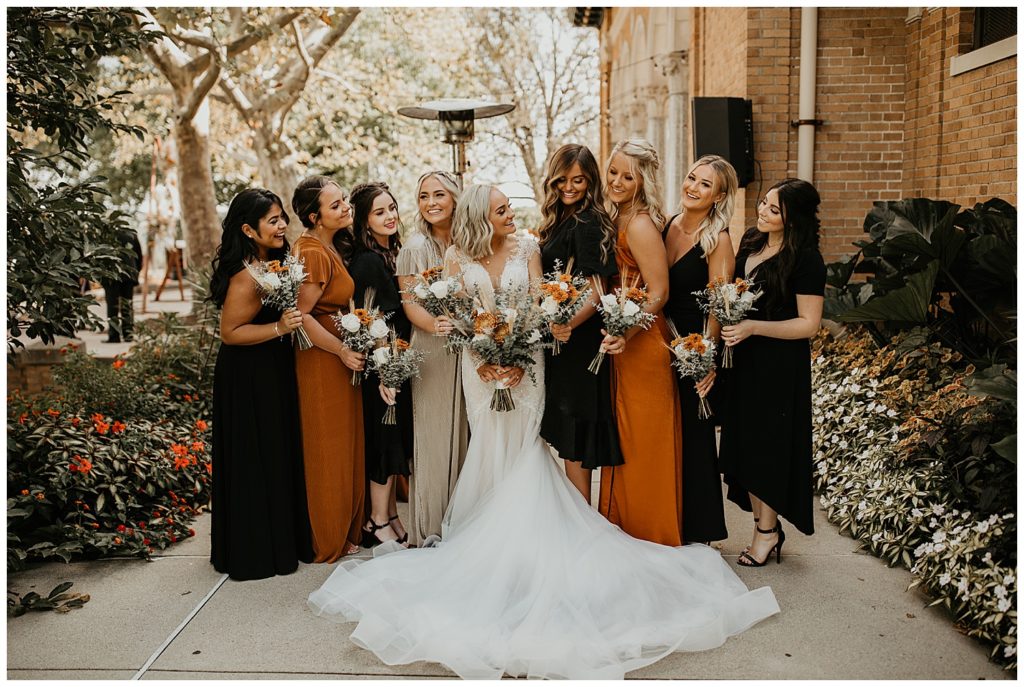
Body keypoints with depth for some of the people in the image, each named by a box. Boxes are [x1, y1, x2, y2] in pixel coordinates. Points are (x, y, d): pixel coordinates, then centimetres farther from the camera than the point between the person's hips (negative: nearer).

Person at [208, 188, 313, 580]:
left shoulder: (274, 262, 6)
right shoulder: (247, 277, -23)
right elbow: (230, 332, -22)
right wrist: (279, 328, -29)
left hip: (272, 372, 10)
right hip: (248, 380, -10)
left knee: (278, 456, 19)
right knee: (256, 462, 2)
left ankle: (281, 539, 35)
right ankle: (256, 551, 17)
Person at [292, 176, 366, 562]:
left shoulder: (331, 247, 10)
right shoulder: (313, 253, -20)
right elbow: (301, 315, -22)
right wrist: (343, 352, -17)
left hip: (342, 356, 9)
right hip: (323, 361, -9)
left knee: (347, 446, 17)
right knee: (329, 451, 3)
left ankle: (347, 528, 31)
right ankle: (331, 542, 18)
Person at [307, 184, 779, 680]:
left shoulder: (527, 248, 1)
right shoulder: (458, 257, 0)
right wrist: (484, 361, -15)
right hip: (482, 361, 0)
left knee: (523, 441, 0)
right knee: (490, 445, 4)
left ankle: (521, 526, 12)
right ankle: (488, 533, 16)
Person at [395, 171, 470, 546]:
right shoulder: (415, 246, -5)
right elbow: (409, 302, -9)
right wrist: (434, 325, -27)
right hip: (432, 350, -4)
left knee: (465, 433, 9)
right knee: (434, 435, 0)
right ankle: (431, 528, 12)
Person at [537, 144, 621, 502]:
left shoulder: (587, 223, -14)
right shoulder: (560, 220, 14)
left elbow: (596, 290, -23)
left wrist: (569, 324, -38)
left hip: (577, 338, -10)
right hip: (560, 334, 10)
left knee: (574, 436, -3)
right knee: (566, 432, 16)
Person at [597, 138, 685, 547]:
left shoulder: (640, 225, -16)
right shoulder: (617, 219, 11)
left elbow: (658, 293, -20)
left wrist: (626, 334, -27)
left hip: (644, 344, -9)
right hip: (622, 342, 9)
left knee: (644, 441, 3)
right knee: (623, 437, 17)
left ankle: (651, 534, 18)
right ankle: (623, 521, 32)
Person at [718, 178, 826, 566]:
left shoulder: (805, 259, -16)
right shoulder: (750, 241, 6)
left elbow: (808, 324, -16)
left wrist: (753, 327, -23)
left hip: (779, 367, -7)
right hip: (744, 360, 7)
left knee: (769, 444, 5)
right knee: (745, 443, 12)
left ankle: (767, 532, 21)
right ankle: (764, 524, 26)